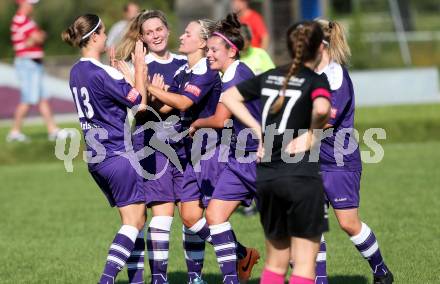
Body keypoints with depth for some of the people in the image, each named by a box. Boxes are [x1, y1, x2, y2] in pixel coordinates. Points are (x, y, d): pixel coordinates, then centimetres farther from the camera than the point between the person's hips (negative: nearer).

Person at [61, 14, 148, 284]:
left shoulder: (76, 72, 9)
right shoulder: (102, 73, -18)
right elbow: (139, 103, -10)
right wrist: (138, 67, -3)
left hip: (96, 158, 9)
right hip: (119, 156, -9)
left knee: (135, 219, 14)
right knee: (134, 220, -6)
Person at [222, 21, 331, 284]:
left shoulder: (270, 76, 13)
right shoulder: (316, 80, -5)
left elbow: (228, 96, 17)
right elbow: (321, 108, -27)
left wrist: (258, 129, 11)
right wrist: (311, 133, -8)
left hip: (266, 175, 6)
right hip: (302, 174, -6)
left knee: (275, 260, 18)